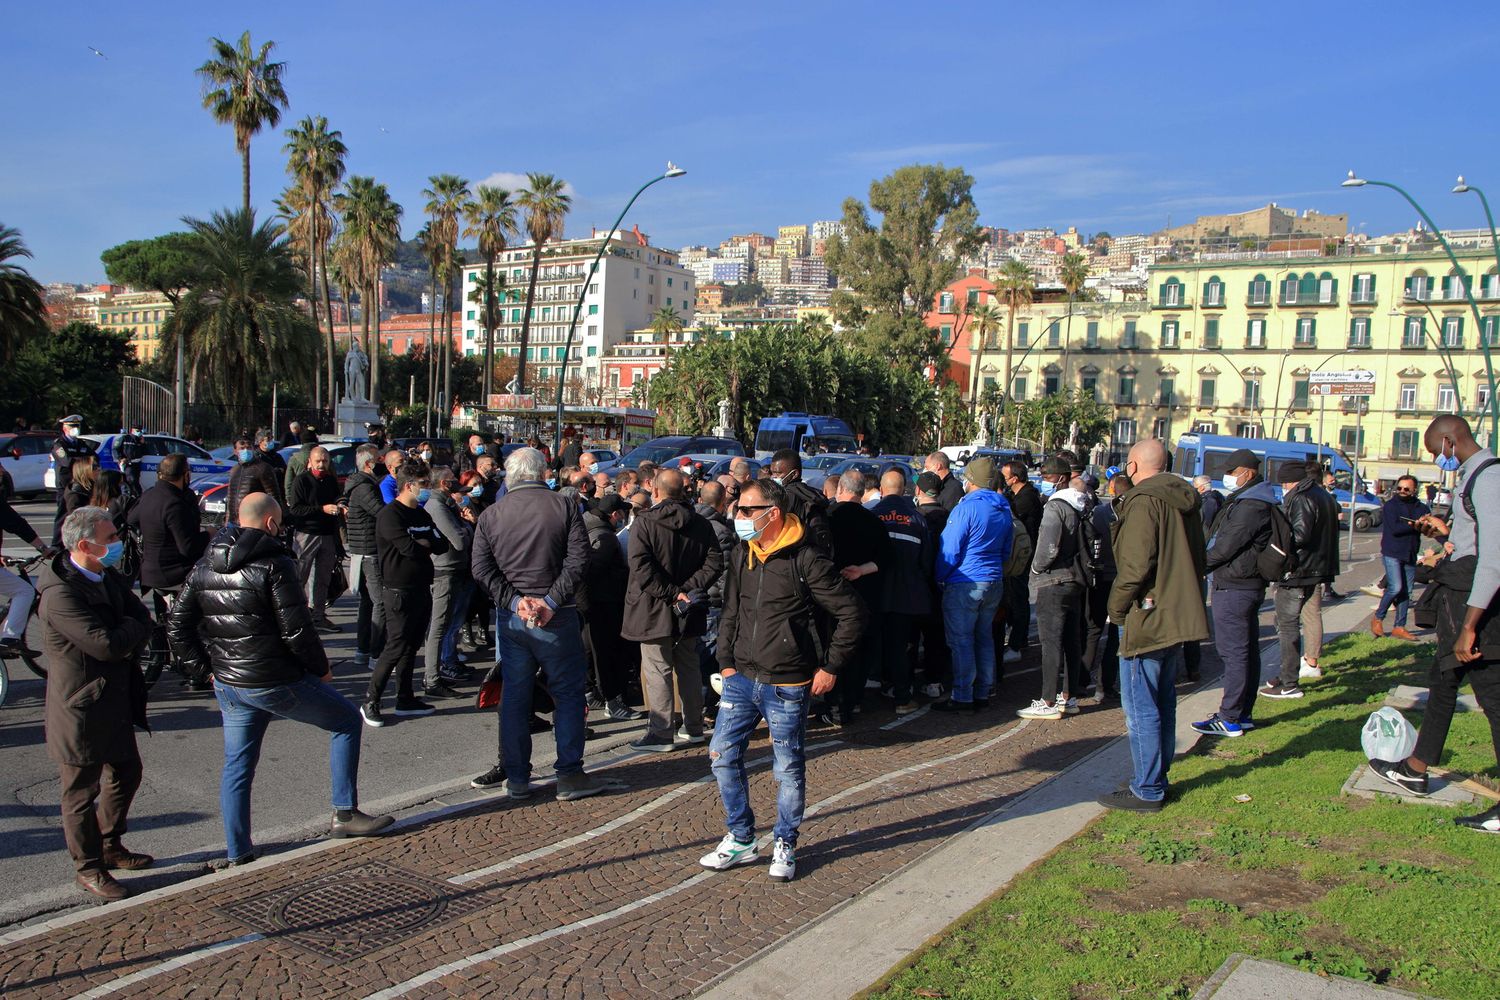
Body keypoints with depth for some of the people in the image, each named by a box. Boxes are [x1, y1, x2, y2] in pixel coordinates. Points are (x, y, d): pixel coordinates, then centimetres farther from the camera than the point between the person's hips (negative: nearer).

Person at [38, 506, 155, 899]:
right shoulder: (61, 594, -25)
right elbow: (107, 645, -30)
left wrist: (126, 638, -18)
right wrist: (132, 628, -11)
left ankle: (109, 845, 41)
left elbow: (142, 620, 2)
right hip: (82, 708, -9)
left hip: (117, 700, 9)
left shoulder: (108, 577, 4)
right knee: (82, 791, 7)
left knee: (126, 773, 22)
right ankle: (89, 869, 22)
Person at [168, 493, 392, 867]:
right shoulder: (276, 565, -16)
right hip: (278, 682, -7)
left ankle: (236, 853, 23)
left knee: (237, 766, 17)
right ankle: (345, 814, 12)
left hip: (227, 684, 7)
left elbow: (177, 625, 10)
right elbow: (296, 629, -18)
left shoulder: (203, 569, 6)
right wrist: (321, 669, -4)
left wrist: (205, 668, 15)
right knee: (346, 720, 11)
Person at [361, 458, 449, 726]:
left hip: (422, 590, 8)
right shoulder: (390, 515, -12)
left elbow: (442, 545, 6)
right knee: (396, 648, -8)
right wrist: (427, 544, -3)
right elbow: (409, 548, -23)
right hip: (399, 591, -8)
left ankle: (405, 699, 21)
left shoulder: (422, 515, 14)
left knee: (411, 647, 12)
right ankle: (370, 703, 2)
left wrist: (419, 544, -11)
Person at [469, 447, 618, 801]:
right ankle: (569, 775, 7)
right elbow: (578, 560, -12)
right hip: (557, 619, -3)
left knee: (514, 696, 10)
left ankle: (517, 778, 16)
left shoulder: (490, 515, 5)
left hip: (510, 618, 3)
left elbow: (481, 569, -3)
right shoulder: (564, 507, -3)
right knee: (567, 693, 6)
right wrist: (551, 601, -13)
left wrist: (514, 600, -9)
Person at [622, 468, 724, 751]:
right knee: (689, 669, 16)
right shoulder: (701, 525, 3)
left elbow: (641, 566, -21)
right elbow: (715, 562, -5)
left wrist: (672, 594, -18)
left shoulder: (644, 523, -11)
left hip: (654, 611, -5)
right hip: (689, 612, 5)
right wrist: (688, 589, -9)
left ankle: (661, 734, 5)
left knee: (657, 672, 1)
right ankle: (693, 727, 24)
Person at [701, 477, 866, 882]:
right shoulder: (743, 556, 7)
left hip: (786, 686, -6)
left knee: (788, 770, 6)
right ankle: (740, 840, 24)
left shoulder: (806, 560, -14)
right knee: (722, 756, 8)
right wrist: (726, 662, 10)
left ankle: (785, 846, 25)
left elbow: (853, 613, -11)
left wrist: (830, 667, -9)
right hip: (742, 679, 6)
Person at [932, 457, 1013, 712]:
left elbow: (949, 549, -13)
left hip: (964, 584, -8)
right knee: (984, 638, 15)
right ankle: (983, 694, 21)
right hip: (995, 583, 8)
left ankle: (962, 698, 1)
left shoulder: (966, 508, -15)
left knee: (961, 641, -2)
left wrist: (940, 578, -1)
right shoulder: (1004, 510, 10)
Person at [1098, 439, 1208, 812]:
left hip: (1147, 617, -9)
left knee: (1140, 707, -2)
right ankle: (1158, 779, 28)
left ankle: (1147, 791, 2)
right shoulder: (1186, 500, 13)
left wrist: (1117, 606, -9)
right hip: (1179, 616, 9)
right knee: (1163, 703, 18)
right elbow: (1198, 559, 19)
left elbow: (1136, 563, -22)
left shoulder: (1143, 501, -15)